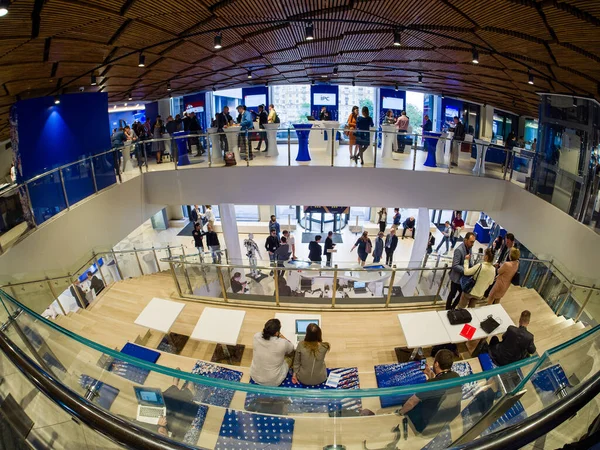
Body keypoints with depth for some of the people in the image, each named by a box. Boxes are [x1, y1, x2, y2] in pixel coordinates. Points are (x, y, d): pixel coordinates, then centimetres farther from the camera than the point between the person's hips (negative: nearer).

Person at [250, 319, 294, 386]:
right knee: (289, 358, 21)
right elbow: (291, 349, -5)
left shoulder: (256, 337, -19)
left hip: (254, 377, 3)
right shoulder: (282, 343, -29)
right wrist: (280, 335, -11)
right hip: (273, 382, -3)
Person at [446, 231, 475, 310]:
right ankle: (448, 309, 29)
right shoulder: (459, 250, -25)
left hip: (464, 276, 8)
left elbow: (469, 261, 11)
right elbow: (455, 266, -26)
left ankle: (452, 307, 35)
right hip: (457, 277, -8)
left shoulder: (469, 248, 1)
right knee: (453, 294, 9)